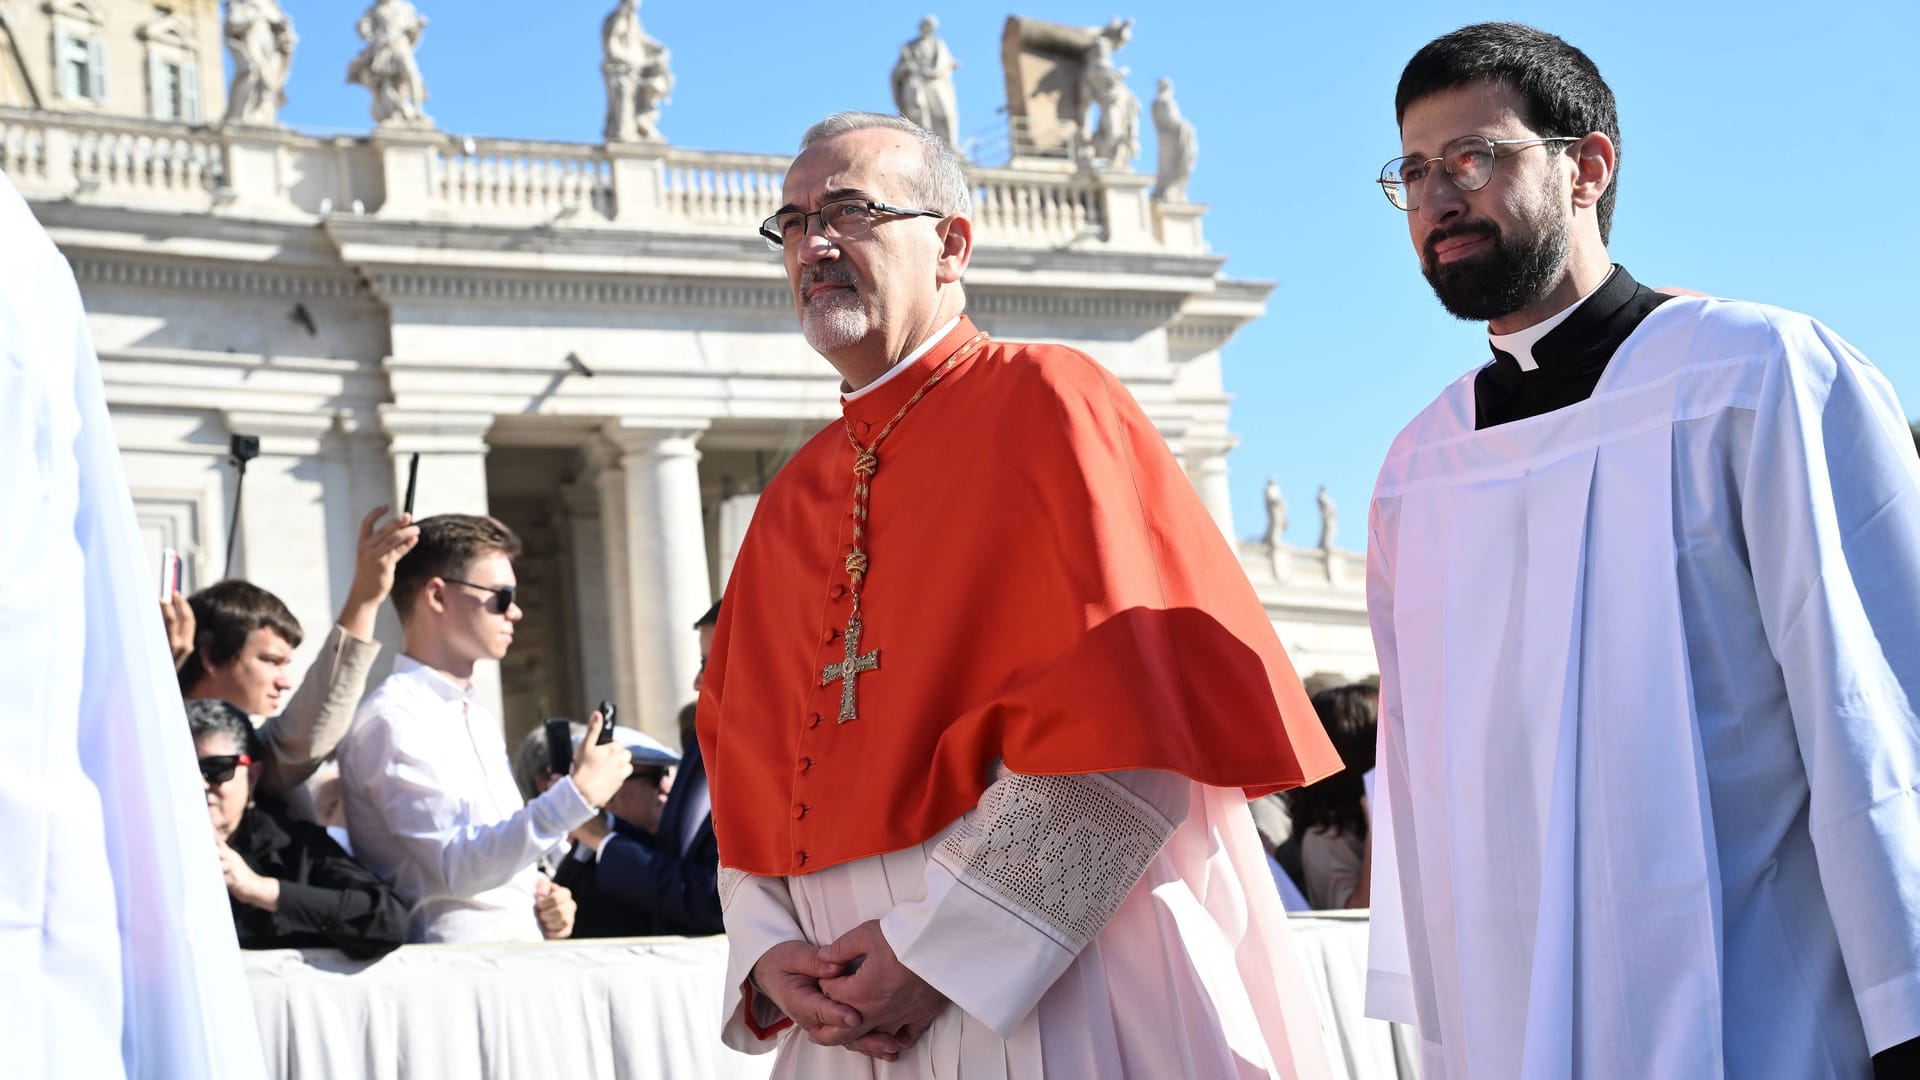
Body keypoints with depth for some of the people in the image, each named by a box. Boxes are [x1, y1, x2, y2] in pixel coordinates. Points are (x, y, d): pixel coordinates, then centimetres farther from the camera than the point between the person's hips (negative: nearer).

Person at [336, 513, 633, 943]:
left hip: (522, 955, 7)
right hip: (454, 968, -7)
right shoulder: (391, 719, -9)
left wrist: (545, 900, 7)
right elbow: (455, 866, -17)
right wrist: (577, 795, -18)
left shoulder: (480, 720, 18)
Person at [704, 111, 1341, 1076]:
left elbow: (1133, 711, -16)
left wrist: (939, 944, -18)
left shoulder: (1045, 404, -5)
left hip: (1052, 986, -5)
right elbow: (745, 775, 13)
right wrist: (768, 956, -6)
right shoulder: (791, 501, 13)